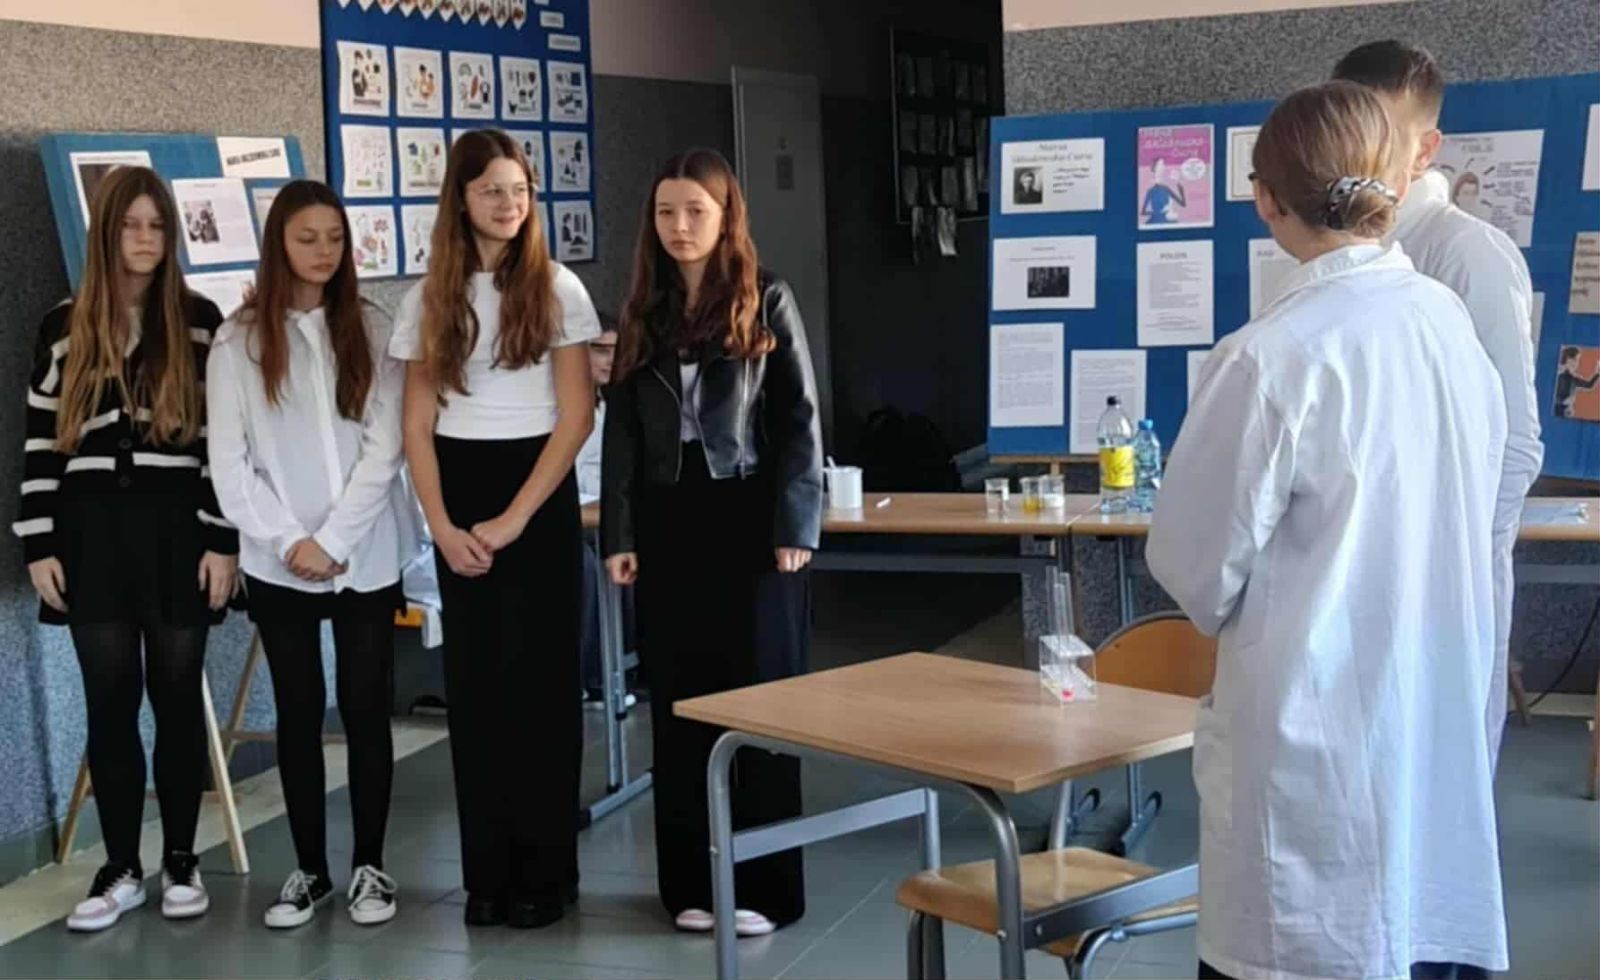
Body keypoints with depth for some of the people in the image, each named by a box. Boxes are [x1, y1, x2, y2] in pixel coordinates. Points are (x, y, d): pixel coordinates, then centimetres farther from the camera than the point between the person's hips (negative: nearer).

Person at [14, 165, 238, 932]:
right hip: (93, 531, 1)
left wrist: (223, 539, -7)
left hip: (178, 528, -1)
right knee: (110, 702, 5)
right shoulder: (65, 327, 6)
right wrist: (38, 543, 0)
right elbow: (41, 442, 6)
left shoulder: (200, 322, 1)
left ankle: (181, 860, 17)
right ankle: (121, 868, 15)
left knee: (176, 697, 6)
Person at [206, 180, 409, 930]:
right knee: (299, 714, 8)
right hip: (277, 564, 0)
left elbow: (384, 446, -5)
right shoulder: (238, 340, 3)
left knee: (366, 712, 4)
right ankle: (308, 868, 18)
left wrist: (334, 540, -12)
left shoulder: (373, 331, 3)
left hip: (366, 559, 0)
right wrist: (289, 541, -10)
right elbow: (228, 462, -2)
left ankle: (369, 866, 16)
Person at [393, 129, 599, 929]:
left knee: (538, 682, 1)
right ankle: (487, 872, 15)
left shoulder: (556, 289, -2)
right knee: (473, 685, 6)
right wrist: (444, 525, -7)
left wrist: (513, 518, -12)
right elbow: (417, 426, 5)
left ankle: (545, 871, 10)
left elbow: (576, 416, -7)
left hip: (539, 497, -2)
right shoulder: (429, 300, 6)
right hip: (460, 502, 3)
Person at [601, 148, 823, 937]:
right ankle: (692, 882, 16)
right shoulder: (643, 314, 10)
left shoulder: (767, 303, 0)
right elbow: (622, 431, 9)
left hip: (749, 517, -3)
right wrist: (619, 536, 2)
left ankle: (764, 885, 8)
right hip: (668, 525, 4)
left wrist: (795, 528, -11)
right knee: (679, 705, 6)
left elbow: (799, 421, -4)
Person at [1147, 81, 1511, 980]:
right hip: (1444, 720, 6)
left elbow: (1198, 565, -10)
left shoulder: (1274, 357, -18)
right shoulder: (1451, 322, 1)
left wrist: (1238, 613, 11)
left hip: (1322, 740, -6)